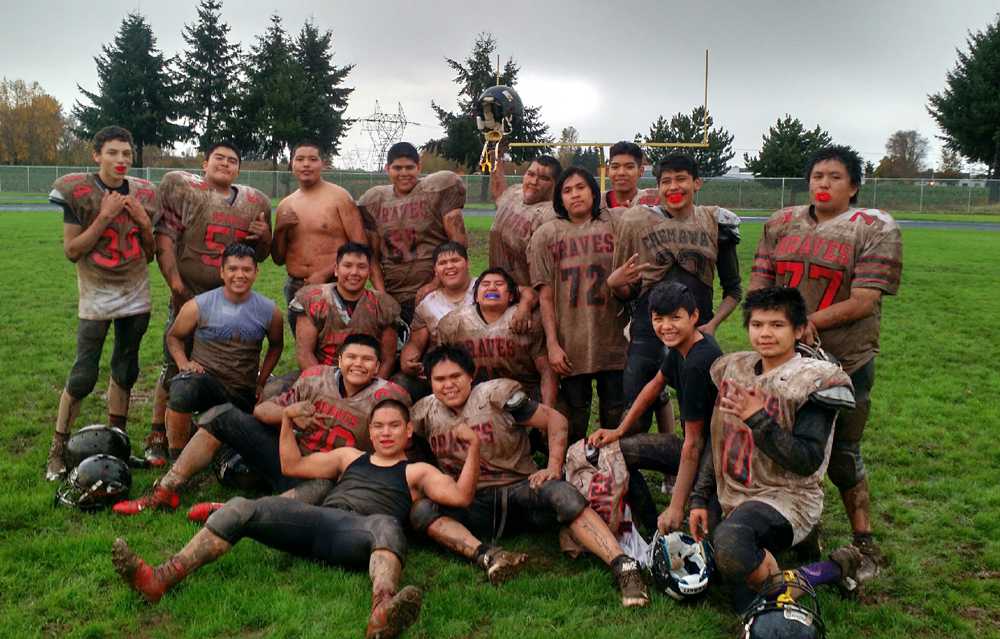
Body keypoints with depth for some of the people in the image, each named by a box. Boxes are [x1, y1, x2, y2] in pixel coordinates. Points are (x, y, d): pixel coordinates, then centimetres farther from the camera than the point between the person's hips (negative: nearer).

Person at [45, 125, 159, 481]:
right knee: (83, 375, -6)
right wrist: (105, 217, -18)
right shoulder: (78, 192, -8)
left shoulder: (143, 195, 4)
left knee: (125, 371, 10)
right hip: (96, 296, -4)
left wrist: (145, 224, -8)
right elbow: (71, 251, -11)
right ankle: (58, 450, 7)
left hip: (135, 296, 4)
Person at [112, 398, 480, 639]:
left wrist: (474, 447, 1)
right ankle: (161, 579, -29)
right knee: (241, 508, -16)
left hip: (358, 536, -5)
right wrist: (287, 421, 27)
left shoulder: (416, 472, 24)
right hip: (319, 520, 5)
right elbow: (292, 466, 34)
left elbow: (461, 496, 9)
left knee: (386, 525, -42)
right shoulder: (349, 456, 35)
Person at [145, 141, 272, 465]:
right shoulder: (183, 188, 0)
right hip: (188, 296, -4)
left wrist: (264, 236, -3)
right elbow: (165, 237, -7)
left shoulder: (255, 203, 12)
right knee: (175, 367, 1)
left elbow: (260, 255, 19)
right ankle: (158, 437, 14)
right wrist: (174, 281, -15)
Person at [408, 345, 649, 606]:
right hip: (472, 505, 3)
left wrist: (554, 468, -14)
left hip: (520, 489, -2)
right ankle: (485, 555, -42)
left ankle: (623, 565, -41)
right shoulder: (425, 413, 6)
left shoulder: (495, 394, -3)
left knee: (563, 494, -34)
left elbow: (555, 419, -3)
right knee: (421, 511, -25)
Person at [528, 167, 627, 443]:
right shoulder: (546, 235, 3)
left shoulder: (614, 226, 6)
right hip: (571, 346, -1)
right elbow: (545, 295, -1)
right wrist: (552, 344, -6)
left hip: (613, 343, 1)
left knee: (615, 418, 9)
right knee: (575, 422, 10)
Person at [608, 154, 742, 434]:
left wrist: (713, 324, -5)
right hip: (647, 331, 0)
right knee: (637, 419, 0)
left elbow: (733, 289, 12)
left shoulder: (715, 224, 7)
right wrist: (614, 283, -14)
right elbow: (627, 292, 9)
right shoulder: (638, 222, 4)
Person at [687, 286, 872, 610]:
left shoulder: (813, 381, -11)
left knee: (729, 542, -37)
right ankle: (835, 569, 20)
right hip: (735, 498, 7)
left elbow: (808, 462, -19)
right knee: (746, 604, 3)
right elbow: (718, 442, 13)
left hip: (786, 498, -7)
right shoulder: (734, 369, 8)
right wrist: (699, 499, 9)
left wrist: (758, 419, -22)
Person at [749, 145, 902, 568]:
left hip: (845, 362, -4)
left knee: (843, 455, 7)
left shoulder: (875, 229, -5)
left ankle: (863, 538, 27)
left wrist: (808, 322, -18)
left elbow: (865, 302, -13)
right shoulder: (781, 224, 8)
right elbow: (758, 284, 3)